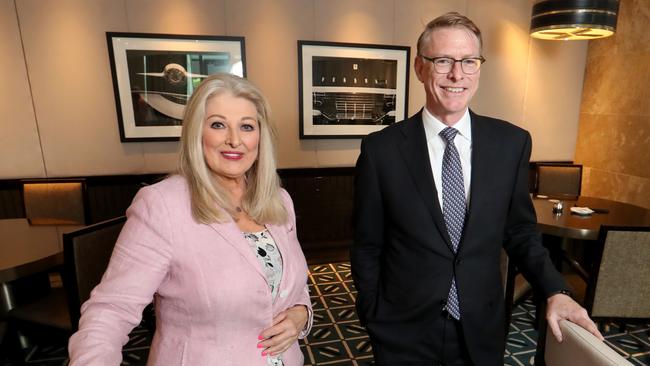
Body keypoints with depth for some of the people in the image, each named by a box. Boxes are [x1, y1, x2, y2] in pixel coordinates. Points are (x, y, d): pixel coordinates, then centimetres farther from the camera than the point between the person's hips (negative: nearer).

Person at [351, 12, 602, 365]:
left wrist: (555, 291, -9)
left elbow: (519, 230, 4)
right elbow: (366, 247, -7)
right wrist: (374, 318, -2)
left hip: (482, 330, 3)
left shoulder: (512, 142, -7)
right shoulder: (381, 149, -14)